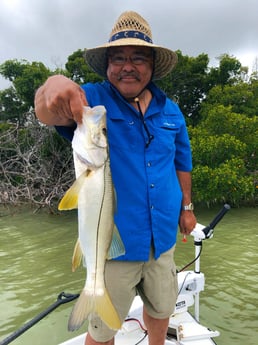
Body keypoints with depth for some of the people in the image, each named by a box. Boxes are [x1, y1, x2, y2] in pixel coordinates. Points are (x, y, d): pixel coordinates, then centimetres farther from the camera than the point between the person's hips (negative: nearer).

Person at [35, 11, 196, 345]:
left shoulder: (170, 110, 4)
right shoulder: (91, 101, -10)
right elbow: (49, 113, -31)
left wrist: (186, 207, 13)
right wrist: (53, 87, -52)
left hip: (163, 238, 5)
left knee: (161, 309, 26)